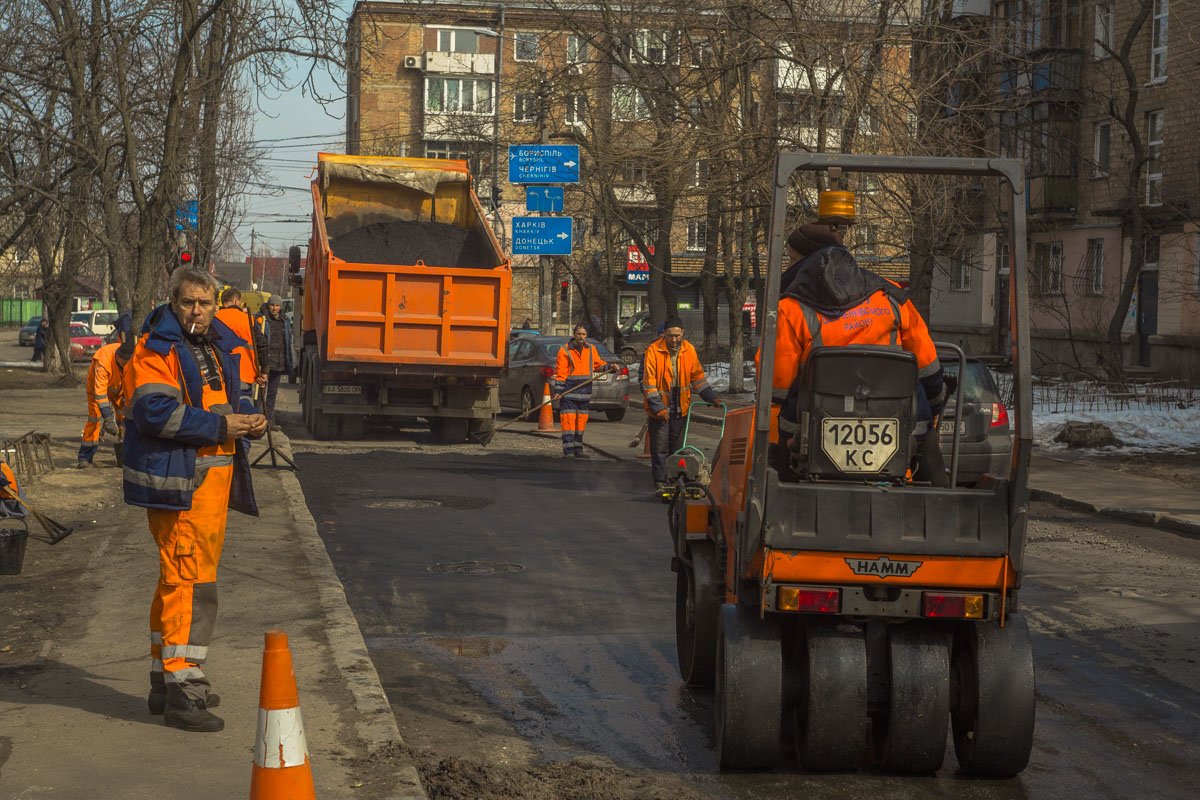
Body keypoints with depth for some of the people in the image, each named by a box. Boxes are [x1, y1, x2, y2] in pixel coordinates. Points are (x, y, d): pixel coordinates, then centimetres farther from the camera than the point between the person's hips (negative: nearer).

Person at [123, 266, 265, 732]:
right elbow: (156, 412, -22)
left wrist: (249, 418, 3)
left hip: (213, 475, 9)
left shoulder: (219, 347, 15)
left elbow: (228, 398, 26)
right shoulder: (157, 350, -11)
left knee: (179, 578, 17)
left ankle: (167, 678, 29)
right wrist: (219, 426, -21)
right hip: (177, 479, -9)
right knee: (191, 580, -13)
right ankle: (179, 692, -10)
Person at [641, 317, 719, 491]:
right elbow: (649, 382, -15)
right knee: (660, 446, -3)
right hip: (659, 408, -4)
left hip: (680, 408, 4)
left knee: (677, 446, 11)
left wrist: (711, 397, 5)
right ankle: (660, 481, 3)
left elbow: (697, 376, 11)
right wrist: (658, 408, -21)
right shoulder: (653, 350, -15)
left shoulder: (689, 350, -1)